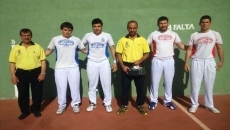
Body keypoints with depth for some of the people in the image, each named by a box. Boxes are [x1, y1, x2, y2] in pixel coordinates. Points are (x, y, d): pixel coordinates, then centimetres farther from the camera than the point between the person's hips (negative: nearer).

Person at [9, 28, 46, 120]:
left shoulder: (37, 47, 1)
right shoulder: (16, 48, 4)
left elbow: (43, 60, 0)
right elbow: (12, 63, 4)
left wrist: (43, 72, -8)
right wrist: (13, 75, -3)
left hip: (36, 72, 0)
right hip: (21, 73, 1)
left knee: (37, 93, 8)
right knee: (22, 94, 8)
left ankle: (35, 109, 27)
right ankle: (24, 111, 26)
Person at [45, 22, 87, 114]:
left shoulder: (76, 40, 4)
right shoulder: (55, 39, 4)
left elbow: (84, 50, 9)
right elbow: (49, 50, 10)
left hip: (73, 68, 0)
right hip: (60, 68, 0)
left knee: (75, 86, 6)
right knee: (61, 87, 8)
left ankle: (75, 104, 23)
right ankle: (61, 105, 24)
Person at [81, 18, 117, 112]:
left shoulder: (107, 36, 1)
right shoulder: (88, 36, 3)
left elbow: (112, 49, 4)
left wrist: (115, 62, -1)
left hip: (104, 62, -1)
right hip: (92, 63, 1)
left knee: (106, 84, 3)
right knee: (92, 84, 9)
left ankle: (107, 103, 17)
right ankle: (92, 103, 23)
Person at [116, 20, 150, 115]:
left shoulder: (142, 40, 3)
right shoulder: (122, 40, 1)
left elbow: (147, 53, 3)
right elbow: (118, 54, 1)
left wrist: (139, 61, -14)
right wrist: (123, 66, -10)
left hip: (139, 67, 1)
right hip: (126, 67, 0)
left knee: (140, 87, 8)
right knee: (125, 87, 8)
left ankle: (140, 105, 26)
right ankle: (124, 105, 25)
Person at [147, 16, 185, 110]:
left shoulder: (173, 34, 9)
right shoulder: (153, 34, 3)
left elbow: (181, 46, 10)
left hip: (169, 61, 2)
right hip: (157, 61, -2)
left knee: (168, 82, 10)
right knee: (155, 82, 4)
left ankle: (168, 101, 24)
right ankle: (153, 101, 18)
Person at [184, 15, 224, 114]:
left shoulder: (216, 34, 5)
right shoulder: (194, 35, 4)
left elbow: (219, 48, 8)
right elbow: (189, 50, 4)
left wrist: (221, 61, -2)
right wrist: (186, 62, -3)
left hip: (210, 62, 1)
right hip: (196, 62, -1)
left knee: (209, 85, 9)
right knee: (195, 85, 4)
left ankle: (209, 105, 24)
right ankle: (194, 105, 16)